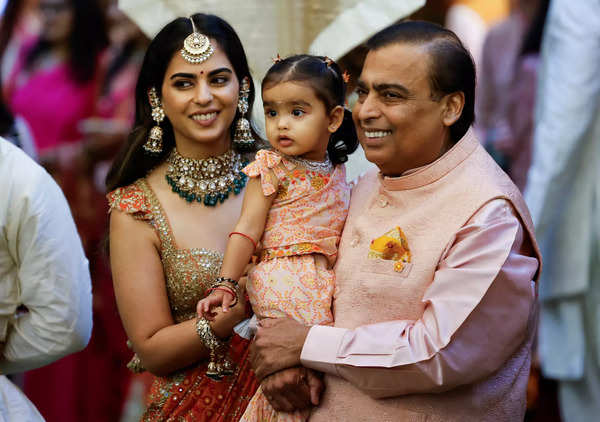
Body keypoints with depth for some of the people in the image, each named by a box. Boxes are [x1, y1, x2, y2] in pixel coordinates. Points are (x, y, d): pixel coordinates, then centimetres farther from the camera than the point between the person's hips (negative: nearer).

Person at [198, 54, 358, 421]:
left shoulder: (338, 173, 11)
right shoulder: (271, 169, -3)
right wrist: (226, 285, -13)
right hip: (284, 279, -5)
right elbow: (248, 229, -7)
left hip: (328, 282, 5)